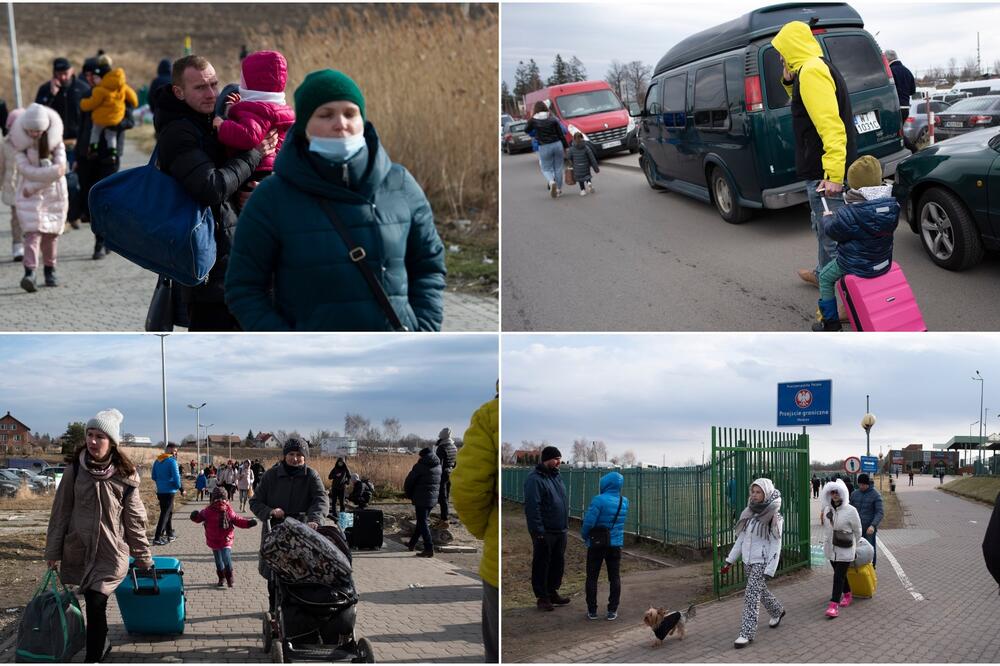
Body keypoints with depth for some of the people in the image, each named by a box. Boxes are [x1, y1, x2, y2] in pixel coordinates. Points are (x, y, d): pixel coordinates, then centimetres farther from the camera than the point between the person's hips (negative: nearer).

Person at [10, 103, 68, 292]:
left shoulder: (55, 140, -6)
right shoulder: (20, 143, -7)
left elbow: (61, 168, -16)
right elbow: (26, 169, -18)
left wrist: (34, 186, -17)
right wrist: (52, 171, -28)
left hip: (54, 193, 2)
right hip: (29, 194, -2)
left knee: (51, 232, 5)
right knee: (32, 232, -14)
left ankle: (50, 270, 19)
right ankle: (29, 273, -25)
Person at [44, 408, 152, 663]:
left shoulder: (125, 477, -6)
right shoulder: (75, 470, -2)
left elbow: (134, 520, 1)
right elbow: (60, 512, 4)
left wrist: (143, 559, 5)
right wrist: (53, 551, 3)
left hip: (111, 553, -2)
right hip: (78, 550, 3)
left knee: (96, 605, -12)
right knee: (93, 604, 13)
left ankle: (92, 659, -3)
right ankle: (102, 644, 38)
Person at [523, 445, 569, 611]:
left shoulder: (555, 476, 13)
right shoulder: (535, 479, -15)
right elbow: (532, 507, -19)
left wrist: (565, 524, 15)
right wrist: (538, 531, -22)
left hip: (560, 531, 8)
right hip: (545, 533, -8)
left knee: (558, 563, 14)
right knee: (542, 565, 1)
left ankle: (552, 592, 27)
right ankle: (542, 597, 9)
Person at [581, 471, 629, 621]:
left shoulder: (599, 500, -20)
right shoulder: (624, 502, 0)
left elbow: (589, 521, -21)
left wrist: (585, 536, -3)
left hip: (597, 544, -4)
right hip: (616, 544, 4)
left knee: (592, 577, 8)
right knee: (615, 577, 11)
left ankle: (592, 610, 12)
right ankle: (612, 610, 13)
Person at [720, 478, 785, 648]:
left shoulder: (774, 517, -13)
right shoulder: (749, 513, 5)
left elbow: (775, 545, -14)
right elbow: (741, 539, 11)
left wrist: (770, 570, -19)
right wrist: (730, 560, 9)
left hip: (761, 562, -7)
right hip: (748, 560, 7)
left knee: (752, 596, -9)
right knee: (760, 590, 21)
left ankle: (747, 633, -6)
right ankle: (777, 611, 47)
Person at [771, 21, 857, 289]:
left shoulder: (810, 71, -18)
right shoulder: (821, 67, 15)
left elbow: (830, 126, -27)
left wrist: (833, 174, -31)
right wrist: (789, 82, 12)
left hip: (825, 175, -11)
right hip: (827, 171, 11)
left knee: (834, 236, -7)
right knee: (823, 227, 27)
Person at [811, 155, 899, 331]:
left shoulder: (849, 213, -26)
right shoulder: (892, 205, -8)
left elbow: (832, 231, -12)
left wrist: (827, 218, 12)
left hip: (856, 265, -6)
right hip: (884, 263, 6)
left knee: (825, 277, 18)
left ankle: (831, 321, 20)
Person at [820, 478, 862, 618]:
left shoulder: (850, 510, -13)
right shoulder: (827, 509, 0)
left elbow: (857, 531, -1)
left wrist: (853, 544, 9)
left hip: (845, 550, -5)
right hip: (831, 548, 5)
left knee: (839, 576, -8)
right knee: (839, 574, 18)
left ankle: (834, 604, -9)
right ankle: (847, 595, 39)